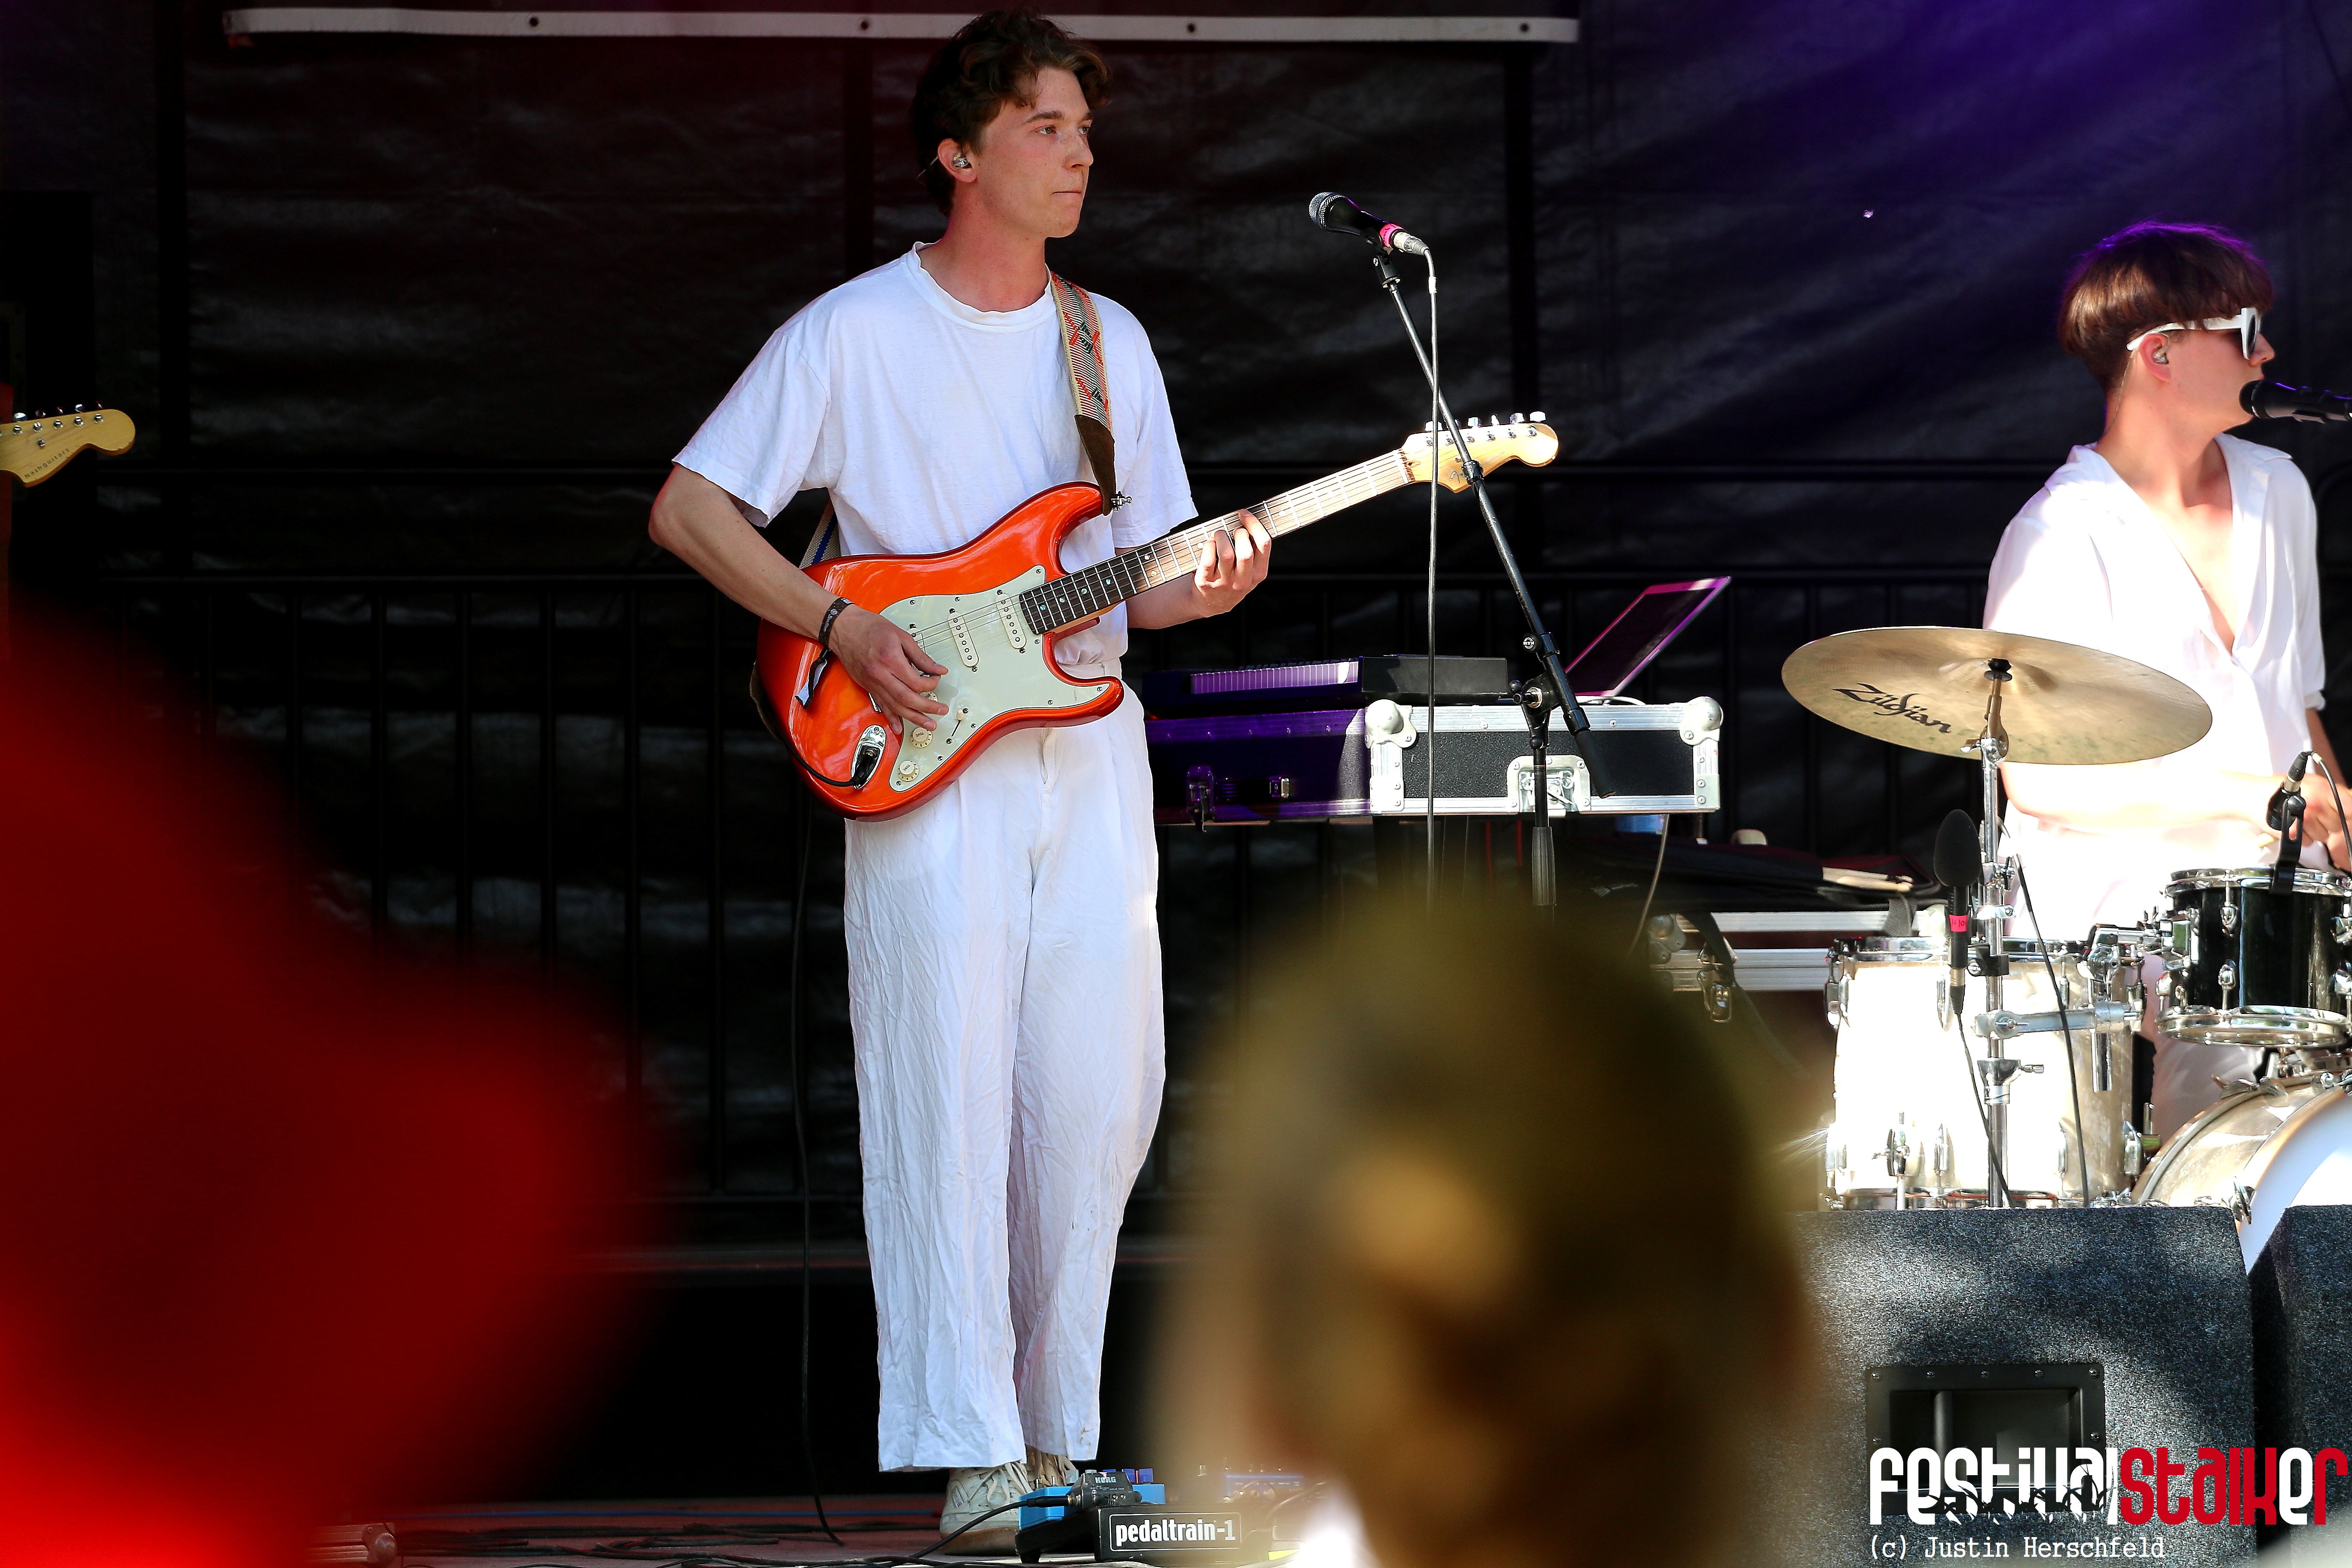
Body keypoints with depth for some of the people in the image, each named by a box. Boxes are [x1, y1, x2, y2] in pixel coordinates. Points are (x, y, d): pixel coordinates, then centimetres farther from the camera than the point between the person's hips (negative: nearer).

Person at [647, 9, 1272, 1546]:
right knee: (950, 1100, -8)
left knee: (1099, 1101, 3)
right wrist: (842, 628, -12)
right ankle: (974, 1457, -8)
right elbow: (688, 509, -2)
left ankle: (1057, 1429, 15)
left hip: (1091, 755, 5)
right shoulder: (853, 335, -1)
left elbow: (1142, 580, 16)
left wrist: (1205, 588, -8)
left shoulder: (1112, 342, 14)